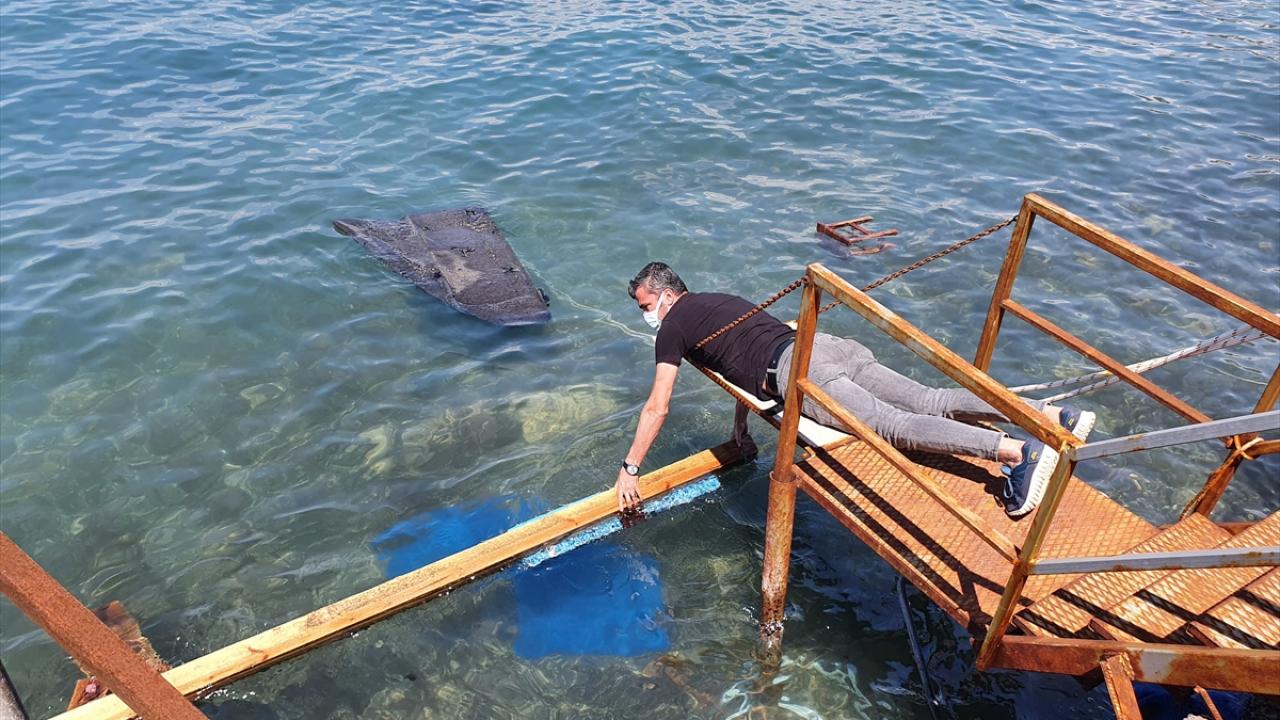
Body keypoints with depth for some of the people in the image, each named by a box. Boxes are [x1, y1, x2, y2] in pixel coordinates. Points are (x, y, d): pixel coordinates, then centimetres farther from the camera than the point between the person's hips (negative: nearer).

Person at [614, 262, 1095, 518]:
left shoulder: (674, 326, 10)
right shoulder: (718, 300, 34)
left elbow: (657, 408, 5)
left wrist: (629, 470, 12)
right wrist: (740, 430, 51)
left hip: (795, 370, -8)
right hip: (826, 345, 8)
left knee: (896, 425, -20)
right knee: (930, 402, 0)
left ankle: (1019, 451, -35)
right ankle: (1054, 415, -8)